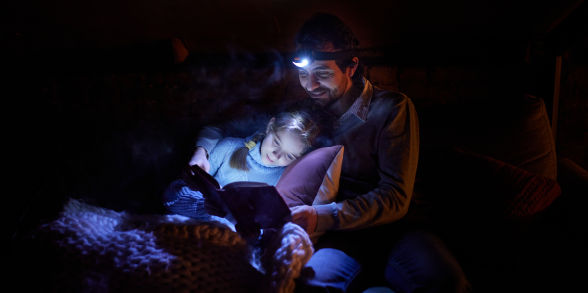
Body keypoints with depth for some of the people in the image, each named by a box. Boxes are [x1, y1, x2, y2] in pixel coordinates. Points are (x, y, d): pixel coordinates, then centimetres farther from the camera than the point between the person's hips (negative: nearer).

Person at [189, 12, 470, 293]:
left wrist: (321, 216, -26)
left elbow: (395, 197, -13)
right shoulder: (305, 110, 9)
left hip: (393, 225, -1)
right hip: (345, 233, 2)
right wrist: (205, 146, 3)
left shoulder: (393, 109, -4)